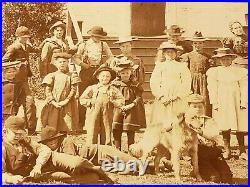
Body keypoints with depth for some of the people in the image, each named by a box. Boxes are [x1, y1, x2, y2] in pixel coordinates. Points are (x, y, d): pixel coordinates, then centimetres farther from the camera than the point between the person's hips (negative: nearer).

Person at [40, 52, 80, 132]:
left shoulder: (71, 76, 7)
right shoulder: (52, 76, 7)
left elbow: (73, 90, 1)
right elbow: (47, 91, 2)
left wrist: (66, 101, -11)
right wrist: (54, 102, -10)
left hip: (67, 106, 0)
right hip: (53, 105, 0)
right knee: (52, 128, -4)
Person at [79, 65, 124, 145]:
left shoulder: (113, 89, 10)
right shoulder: (92, 88, 8)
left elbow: (121, 100, 6)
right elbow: (82, 99, 7)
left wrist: (112, 102, -10)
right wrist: (91, 102, -8)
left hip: (107, 115, 1)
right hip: (93, 114, -1)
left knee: (106, 136, 4)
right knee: (92, 136, -2)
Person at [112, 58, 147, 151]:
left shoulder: (135, 84, 0)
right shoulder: (115, 83, 3)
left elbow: (139, 97, -3)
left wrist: (131, 105, -17)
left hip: (131, 111, -1)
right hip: (118, 110, 2)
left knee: (130, 133, 2)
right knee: (116, 132, 0)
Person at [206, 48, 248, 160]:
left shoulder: (240, 71, 6)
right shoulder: (214, 72, 5)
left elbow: (244, 87, 4)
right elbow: (212, 89, 2)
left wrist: (243, 102, -4)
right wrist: (215, 103, -5)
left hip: (236, 103, 0)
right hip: (222, 103, 0)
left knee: (240, 127, 0)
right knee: (225, 127, 2)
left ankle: (242, 151, 8)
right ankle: (227, 150, 14)